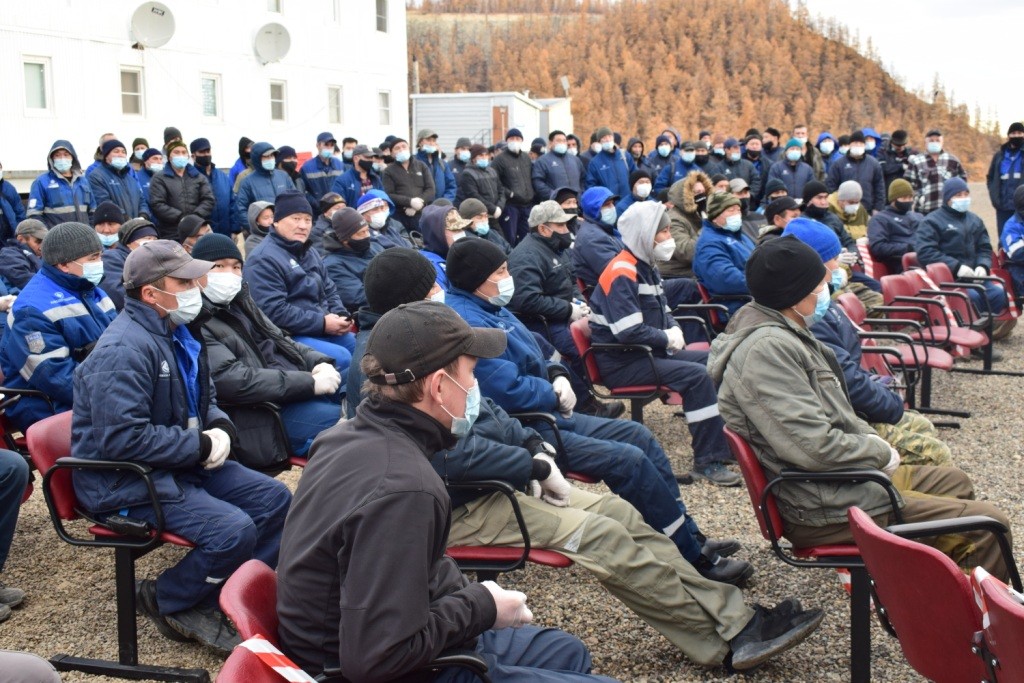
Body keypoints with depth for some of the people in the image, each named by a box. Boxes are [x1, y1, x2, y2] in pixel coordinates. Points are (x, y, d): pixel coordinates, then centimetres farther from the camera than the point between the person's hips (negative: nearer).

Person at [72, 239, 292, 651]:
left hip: (184, 463, 10)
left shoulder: (177, 332, 9)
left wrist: (219, 425, -1)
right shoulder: (125, 350, -22)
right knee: (233, 529, -25)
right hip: (127, 480, -10)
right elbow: (123, 438, -29)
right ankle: (166, 600, 0)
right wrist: (201, 446, -21)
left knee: (274, 498, 1)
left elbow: (201, 400, 23)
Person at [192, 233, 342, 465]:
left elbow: (280, 341, 19)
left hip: (296, 391, 10)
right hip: (263, 420, -9)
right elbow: (233, 381, -23)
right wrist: (310, 382, -22)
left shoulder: (239, 301, 14)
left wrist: (318, 363, -2)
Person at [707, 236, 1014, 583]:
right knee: (987, 526, -10)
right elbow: (815, 446, -29)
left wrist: (870, 437, 4)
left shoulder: (781, 335, 9)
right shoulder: (766, 349, -25)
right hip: (826, 508, -11)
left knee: (955, 482, 27)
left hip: (842, 477, 12)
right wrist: (880, 451, -12)